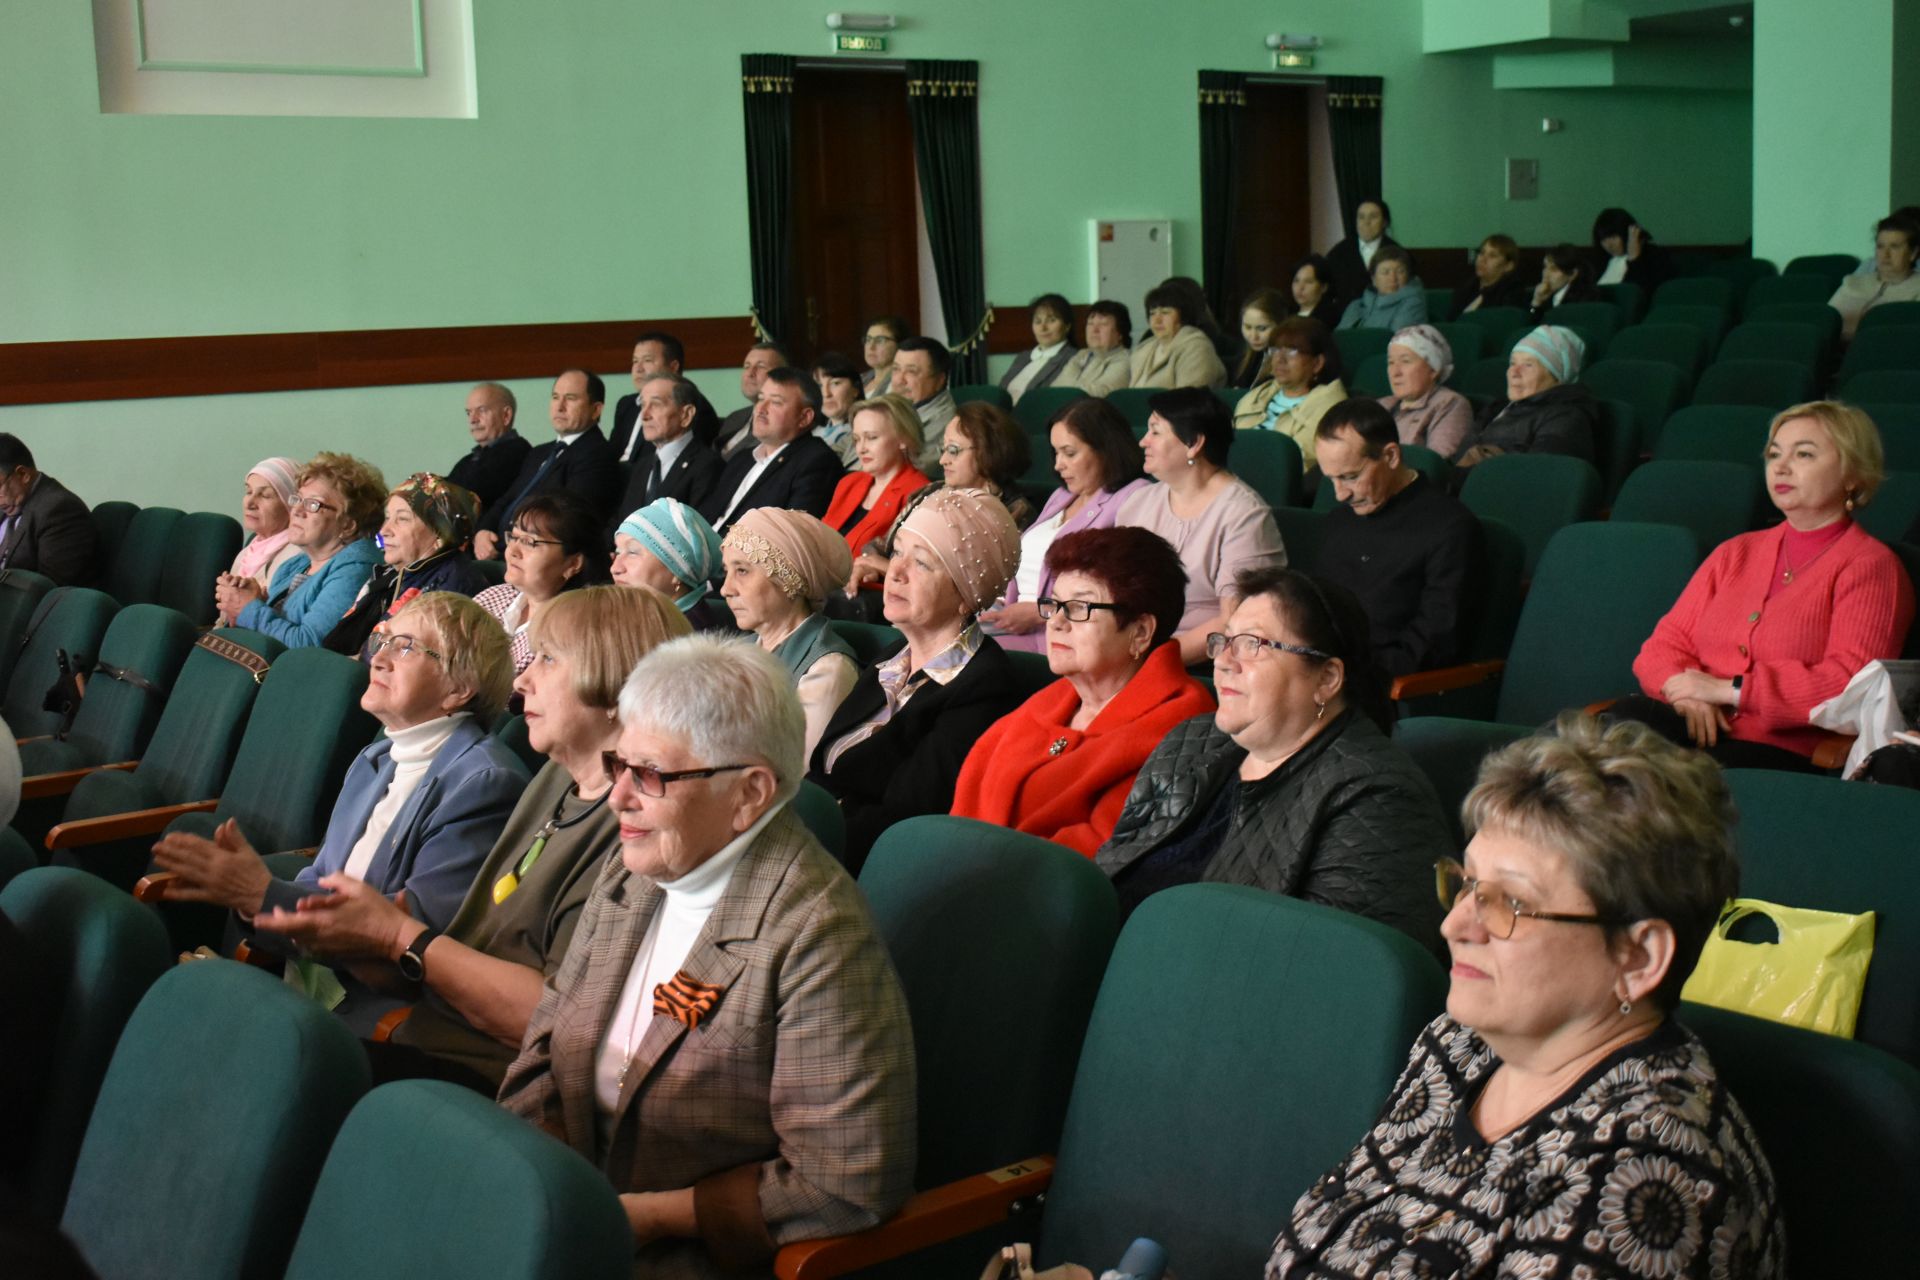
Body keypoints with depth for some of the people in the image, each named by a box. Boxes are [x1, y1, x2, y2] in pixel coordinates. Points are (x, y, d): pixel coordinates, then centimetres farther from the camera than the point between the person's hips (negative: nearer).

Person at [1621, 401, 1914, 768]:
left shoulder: (1869, 566, 6)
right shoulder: (1735, 553, 25)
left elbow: (1852, 683, -8)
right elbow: (1667, 642, 17)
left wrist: (1730, 690, -12)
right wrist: (1684, 690, -7)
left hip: (1788, 749, -5)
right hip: (1699, 729, 5)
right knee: (1626, 718, -33)